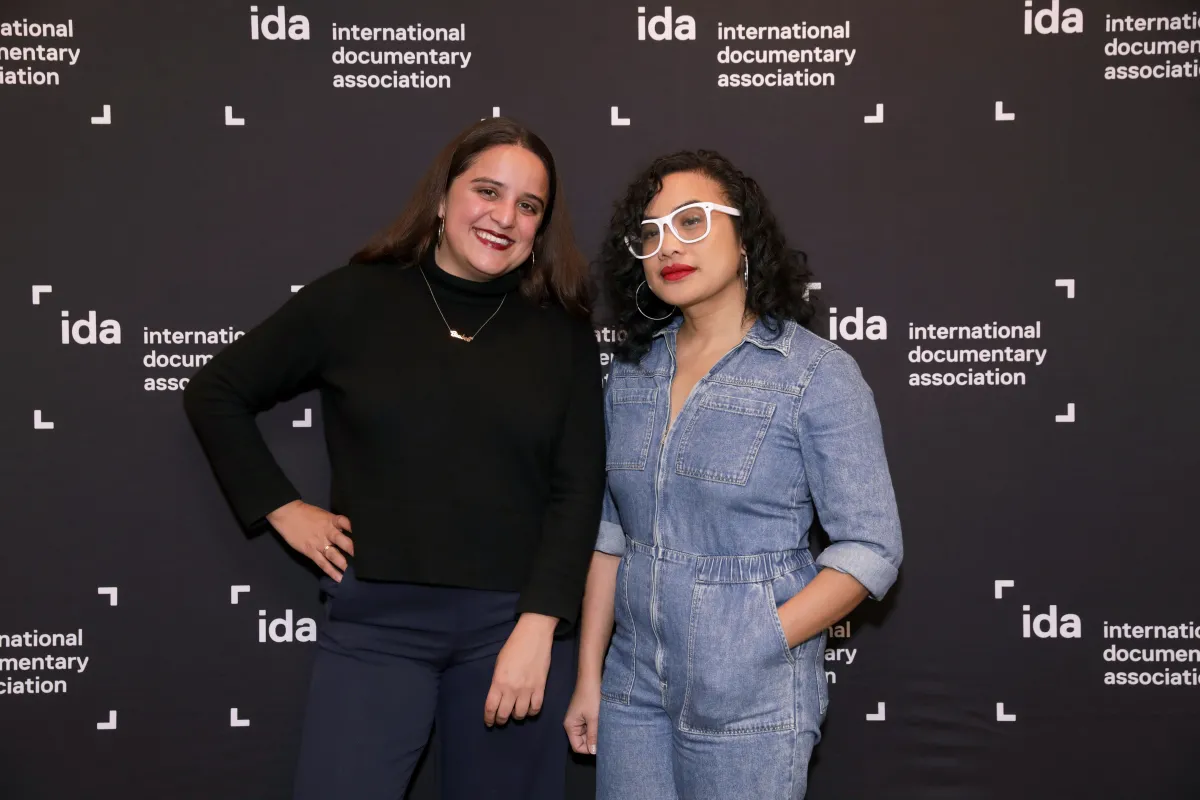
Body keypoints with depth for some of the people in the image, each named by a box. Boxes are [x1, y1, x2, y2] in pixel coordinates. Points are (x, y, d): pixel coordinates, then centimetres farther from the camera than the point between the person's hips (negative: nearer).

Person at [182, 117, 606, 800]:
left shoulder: (564, 334, 4)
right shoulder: (354, 299, 1)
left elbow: (579, 491, -1)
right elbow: (215, 392, 9)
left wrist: (537, 629, -10)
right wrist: (282, 508, 2)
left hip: (515, 622, 1)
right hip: (377, 620, -1)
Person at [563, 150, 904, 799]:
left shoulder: (818, 374, -10)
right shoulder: (631, 373, 5)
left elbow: (871, 549, -11)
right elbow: (611, 535, 9)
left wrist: (759, 645, -18)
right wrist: (588, 678, 8)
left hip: (751, 705, -4)